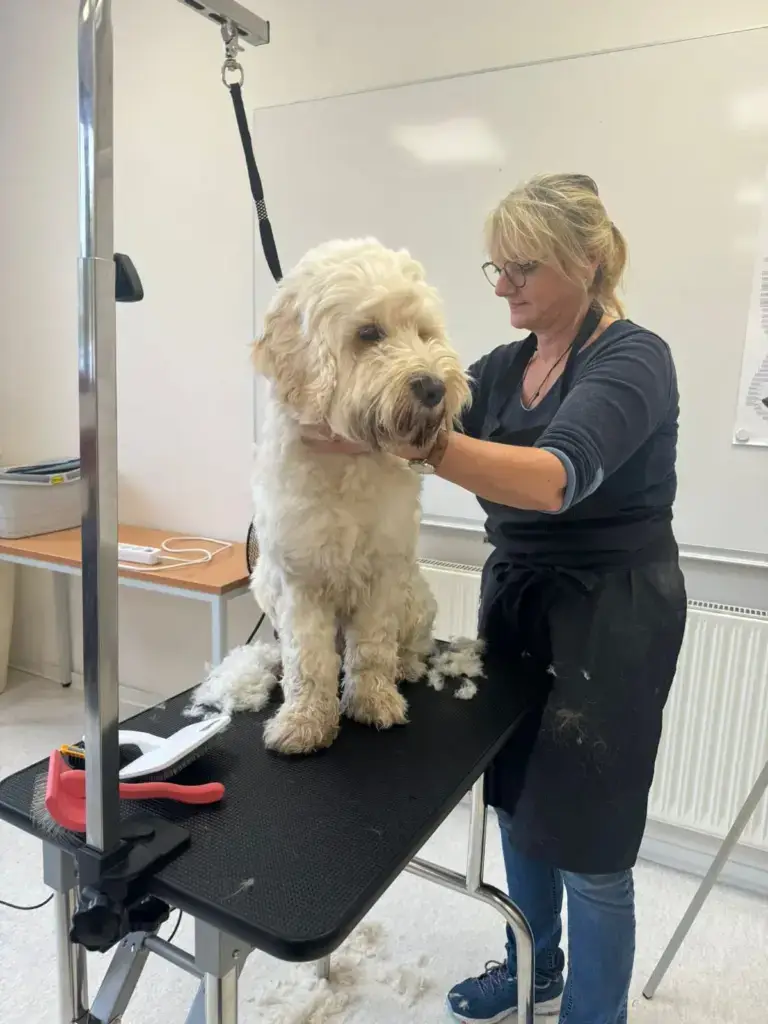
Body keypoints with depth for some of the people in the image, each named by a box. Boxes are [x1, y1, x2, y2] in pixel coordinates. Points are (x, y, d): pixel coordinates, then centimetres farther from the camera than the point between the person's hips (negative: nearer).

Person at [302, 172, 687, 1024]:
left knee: (587, 838, 6)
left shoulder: (632, 359, -16)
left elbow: (556, 478, -34)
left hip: (609, 619, -7)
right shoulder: (506, 366, 8)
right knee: (518, 801, 20)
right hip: (515, 601, 8)